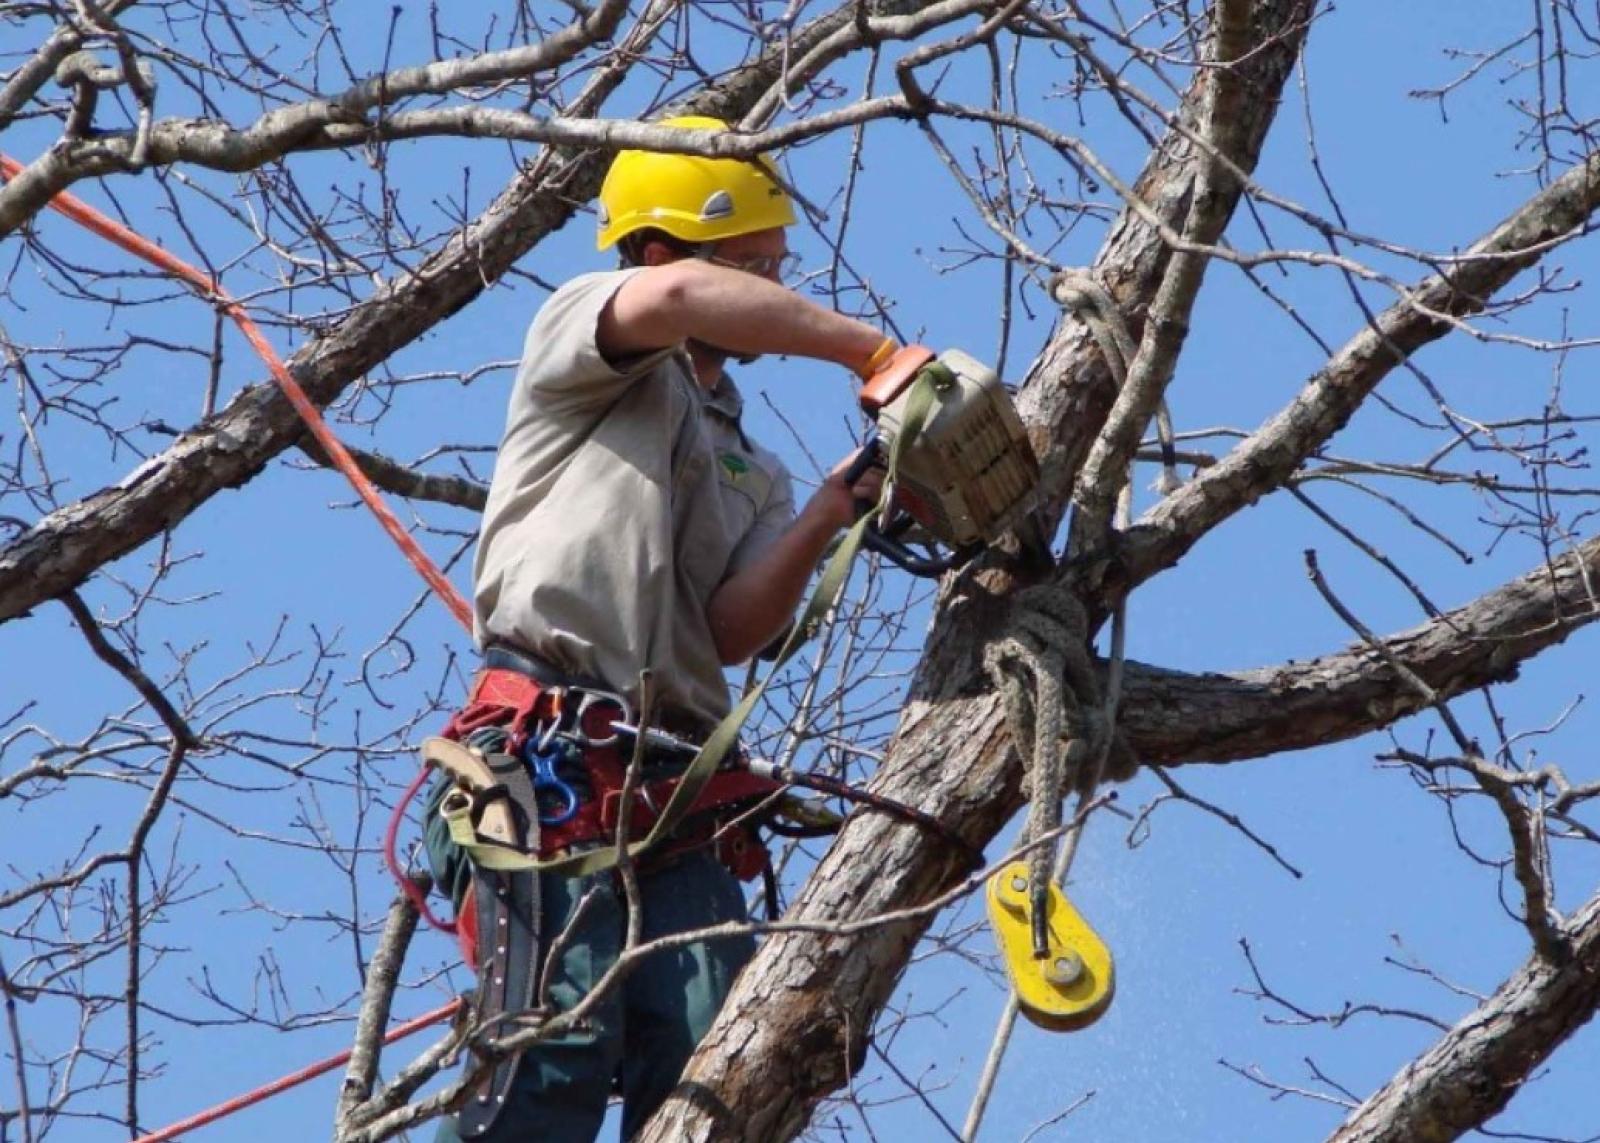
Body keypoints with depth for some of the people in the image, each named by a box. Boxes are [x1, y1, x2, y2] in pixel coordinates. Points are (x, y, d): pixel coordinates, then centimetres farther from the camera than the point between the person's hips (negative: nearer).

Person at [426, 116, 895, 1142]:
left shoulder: (755, 475, 28)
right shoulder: (583, 326, 11)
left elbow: (733, 632, 8)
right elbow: (678, 298, -15)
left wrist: (827, 517, -8)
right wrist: (874, 353, -11)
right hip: (549, 756, -6)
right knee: (561, 1044, -19)